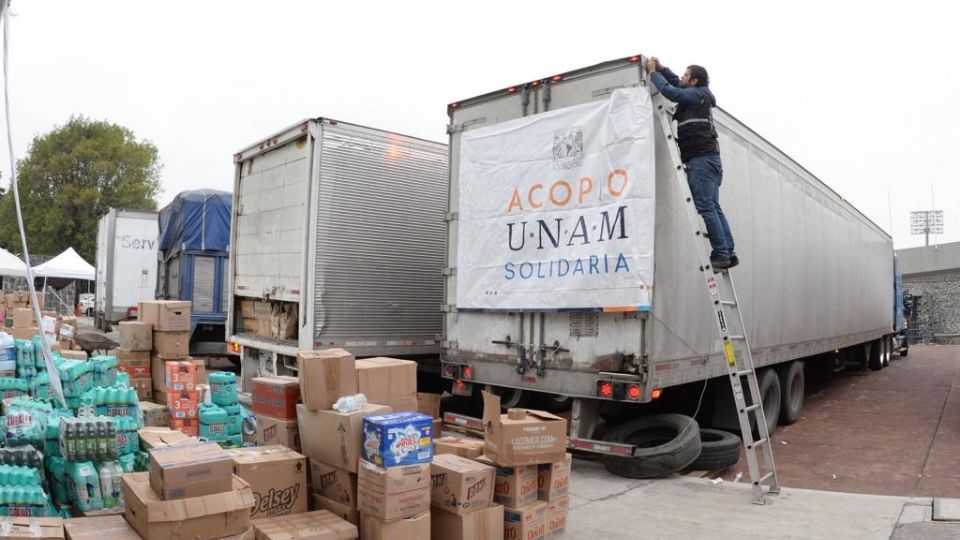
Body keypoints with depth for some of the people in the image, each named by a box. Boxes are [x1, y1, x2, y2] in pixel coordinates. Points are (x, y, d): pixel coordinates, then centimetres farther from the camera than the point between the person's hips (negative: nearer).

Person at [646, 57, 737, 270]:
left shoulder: (697, 95, -3)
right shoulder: (699, 96, 24)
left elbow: (669, 91, -11)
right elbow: (677, 84, 37)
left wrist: (653, 72, 3)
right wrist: (661, 68, 28)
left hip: (702, 158, -10)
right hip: (710, 158, 10)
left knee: (706, 207, -14)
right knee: (713, 208, 6)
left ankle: (721, 254, -17)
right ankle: (728, 253, 4)